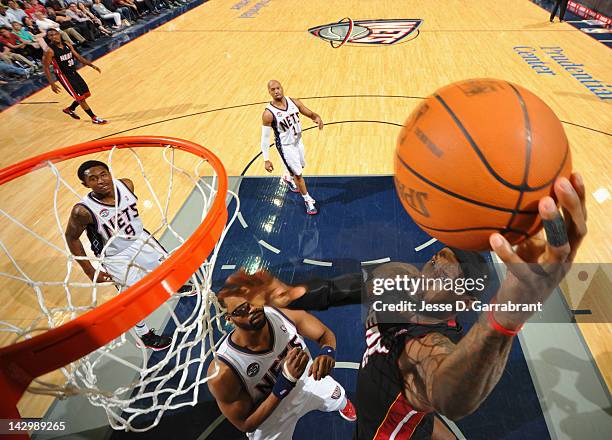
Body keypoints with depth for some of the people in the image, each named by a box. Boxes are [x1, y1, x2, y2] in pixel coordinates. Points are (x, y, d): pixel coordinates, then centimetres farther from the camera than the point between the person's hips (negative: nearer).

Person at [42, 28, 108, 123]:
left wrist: (92, 65, 2)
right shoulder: (50, 50, -17)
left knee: (86, 94, 15)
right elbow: (46, 67, -13)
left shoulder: (67, 45, 0)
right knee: (80, 97, -10)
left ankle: (69, 109, 35)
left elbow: (78, 57, 11)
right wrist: (52, 84, -19)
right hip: (64, 75, -8)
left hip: (74, 72, 8)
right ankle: (94, 118, -2)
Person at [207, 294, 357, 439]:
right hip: (272, 418, -3)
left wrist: (327, 353, -41)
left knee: (340, 400, 29)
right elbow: (246, 425, -26)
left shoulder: (282, 315, -30)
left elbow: (326, 334, -16)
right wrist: (286, 380, -39)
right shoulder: (222, 372, -38)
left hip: (310, 381, 4)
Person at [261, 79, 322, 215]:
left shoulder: (293, 102, -10)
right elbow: (265, 137, -18)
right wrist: (266, 160, -19)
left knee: (301, 166, 28)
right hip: (285, 146, -6)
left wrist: (317, 118, -29)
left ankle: (289, 179, 61)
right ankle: (308, 200, 23)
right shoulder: (268, 114, -24)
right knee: (298, 174, 2)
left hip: (298, 141, 6)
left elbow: (310, 114, -4)